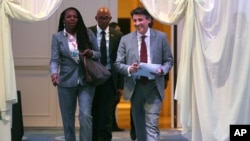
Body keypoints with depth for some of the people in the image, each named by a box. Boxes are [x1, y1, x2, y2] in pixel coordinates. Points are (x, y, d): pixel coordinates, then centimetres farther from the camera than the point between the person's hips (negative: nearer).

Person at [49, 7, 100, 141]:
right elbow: (54, 59, -7)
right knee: (68, 118, 8)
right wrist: (54, 73, -27)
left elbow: (99, 54, 10)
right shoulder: (57, 37, 2)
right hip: (66, 82, 1)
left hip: (86, 81, 0)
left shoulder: (88, 34, 4)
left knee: (85, 115, -12)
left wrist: (91, 53, -13)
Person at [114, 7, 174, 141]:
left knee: (152, 124, -9)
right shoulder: (126, 39, 4)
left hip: (154, 86, -2)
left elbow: (169, 60, 7)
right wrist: (129, 68, -19)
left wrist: (162, 70, -15)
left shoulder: (161, 37, 2)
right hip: (135, 86, 2)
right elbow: (118, 63, 2)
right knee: (139, 124, 13)